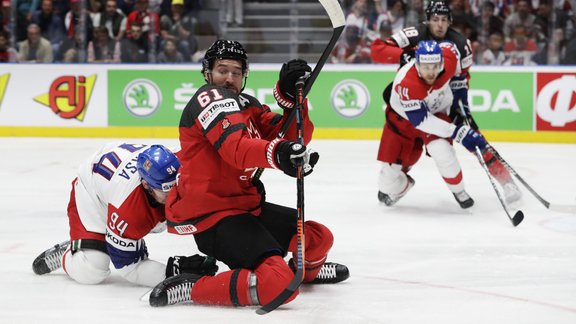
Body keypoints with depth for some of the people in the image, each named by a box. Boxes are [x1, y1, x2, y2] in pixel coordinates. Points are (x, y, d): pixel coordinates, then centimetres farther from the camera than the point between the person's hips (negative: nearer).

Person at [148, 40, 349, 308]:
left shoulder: (247, 105, 15)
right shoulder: (211, 98, -12)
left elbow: (293, 140, 10)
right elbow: (235, 147, -31)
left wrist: (292, 97, -5)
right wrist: (276, 153, -49)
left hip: (245, 204, 10)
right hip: (212, 215, -10)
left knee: (319, 238, 17)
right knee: (278, 285, -27)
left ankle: (304, 269, 49)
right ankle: (188, 288, -18)